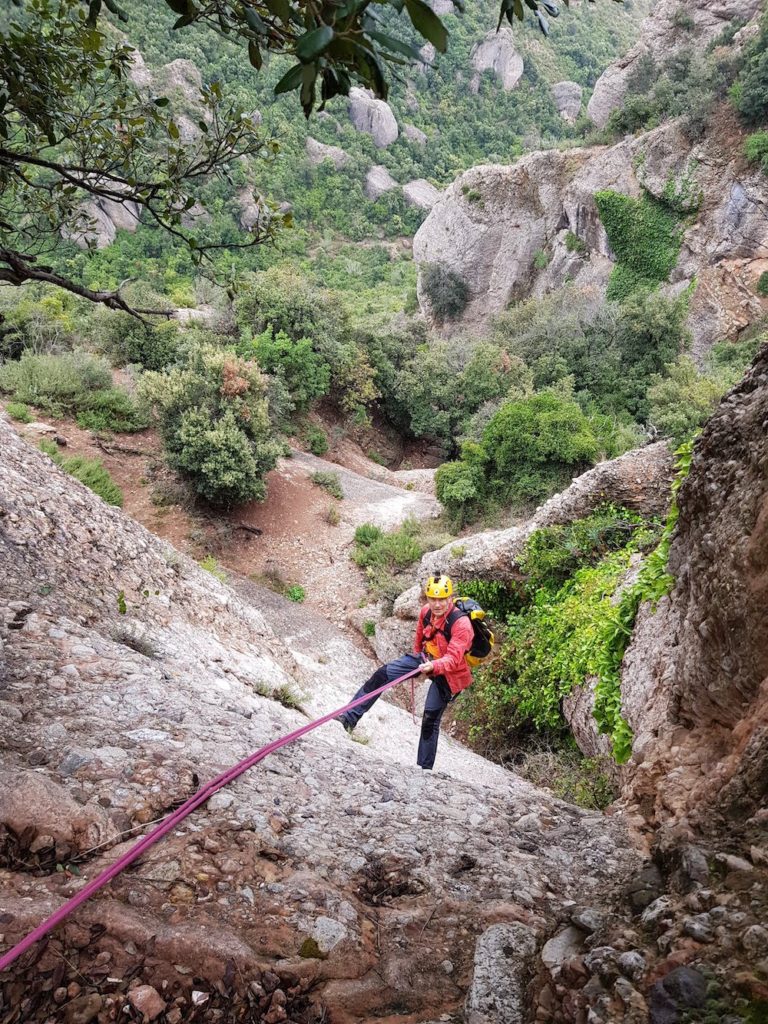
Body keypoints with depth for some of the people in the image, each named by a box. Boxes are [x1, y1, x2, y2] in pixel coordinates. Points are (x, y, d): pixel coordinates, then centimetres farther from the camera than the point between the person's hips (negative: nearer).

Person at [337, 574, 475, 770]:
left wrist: (432, 666, -54)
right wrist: (417, 658, 24)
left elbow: (453, 659, -35)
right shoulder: (426, 611, -11)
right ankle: (350, 717, -1)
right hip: (425, 658, 6)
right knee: (383, 674, -5)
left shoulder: (461, 624, -30)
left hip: (447, 673, -6)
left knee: (430, 719, -5)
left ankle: (425, 767, 9)